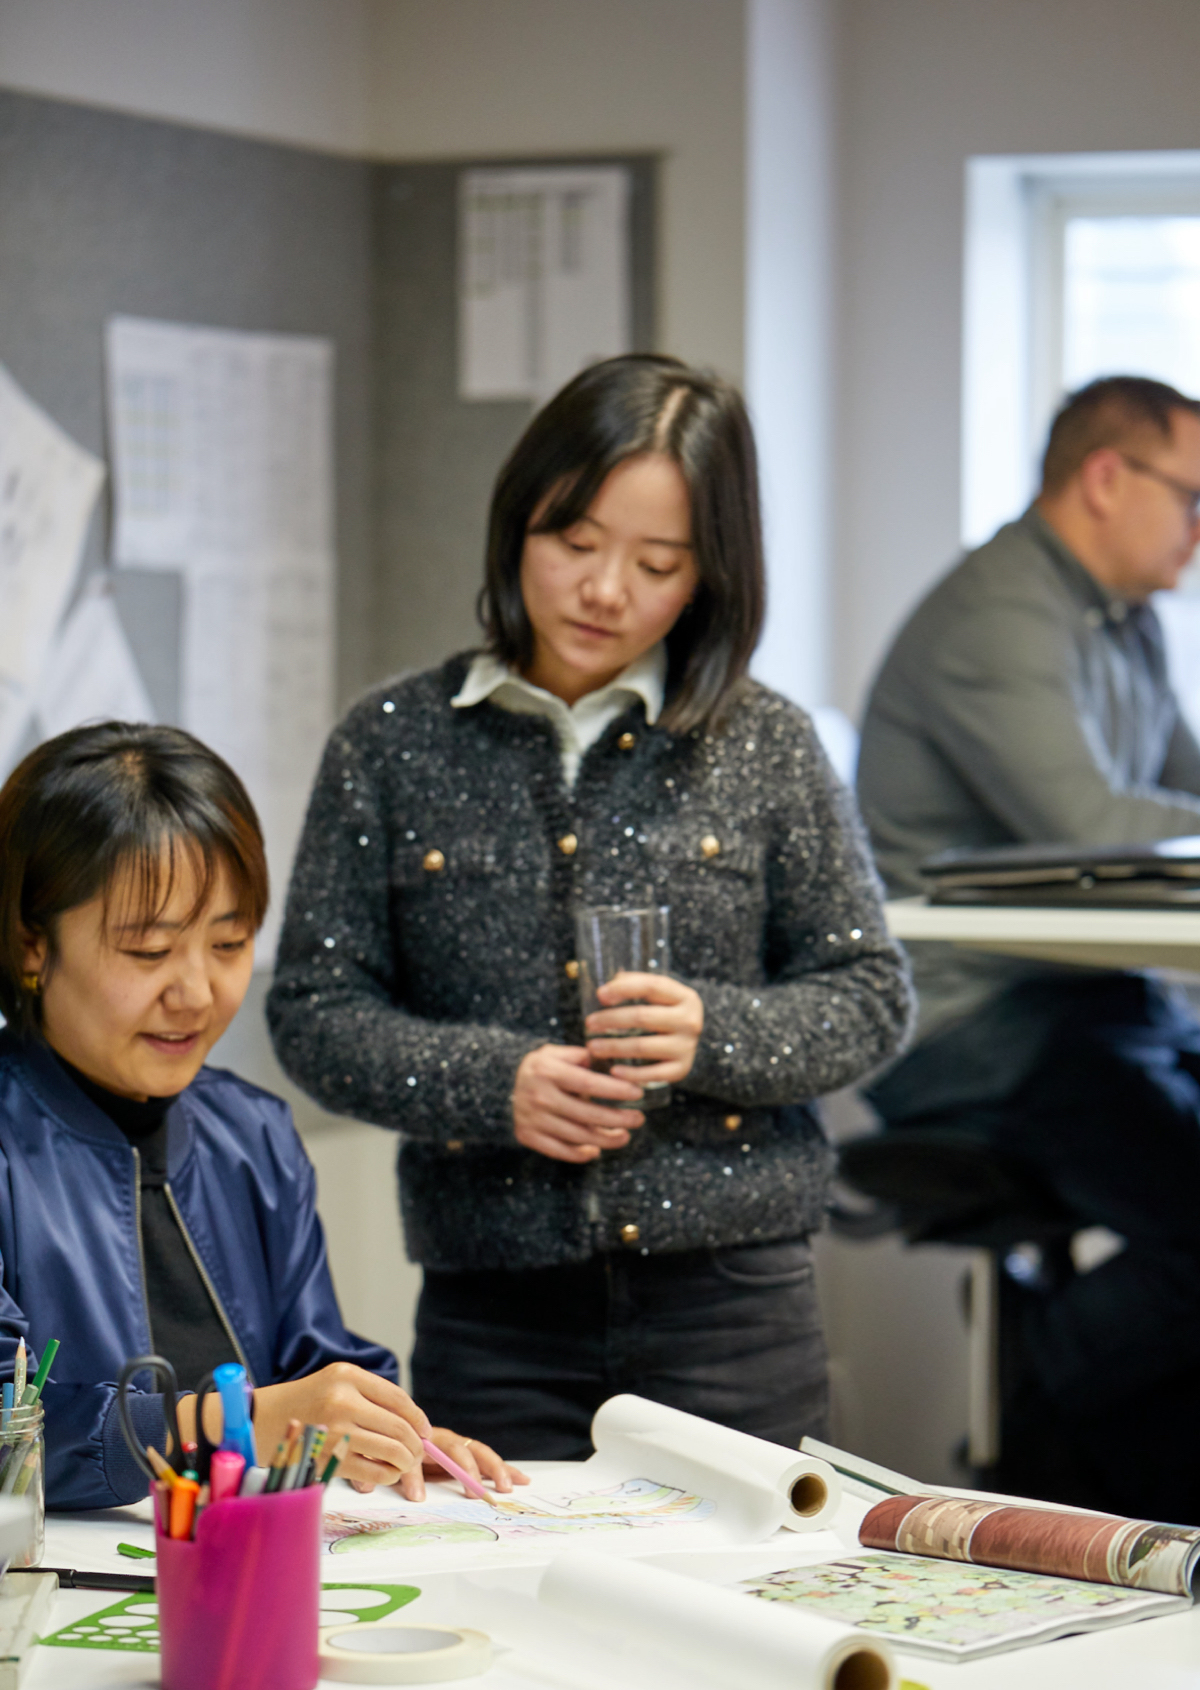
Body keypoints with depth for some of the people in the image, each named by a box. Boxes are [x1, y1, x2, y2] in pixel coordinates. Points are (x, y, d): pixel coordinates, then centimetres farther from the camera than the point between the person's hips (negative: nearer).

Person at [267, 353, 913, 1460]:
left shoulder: (765, 746, 4)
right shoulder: (392, 745, 3)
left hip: (732, 1297, 0)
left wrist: (716, 1035, -13)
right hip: (493, 1314, 0)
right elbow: (315, 1010, 2)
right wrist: (491, 1084, -14)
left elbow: (870, 997, 6)